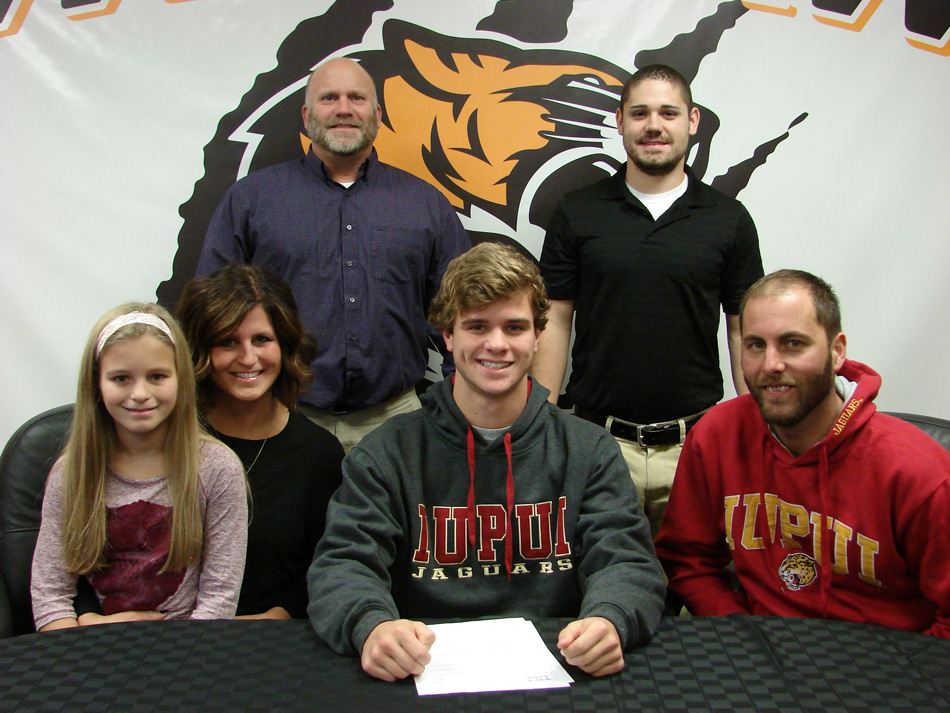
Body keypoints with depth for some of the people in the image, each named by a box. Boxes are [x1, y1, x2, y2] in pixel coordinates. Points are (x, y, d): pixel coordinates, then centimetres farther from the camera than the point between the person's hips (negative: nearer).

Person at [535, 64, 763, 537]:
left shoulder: (728, 219, 4)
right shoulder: (577, 213, 3)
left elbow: (745, 330, 6)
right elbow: (555, 321, 4)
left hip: (696, 444, 1)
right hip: (598, 442, 0)